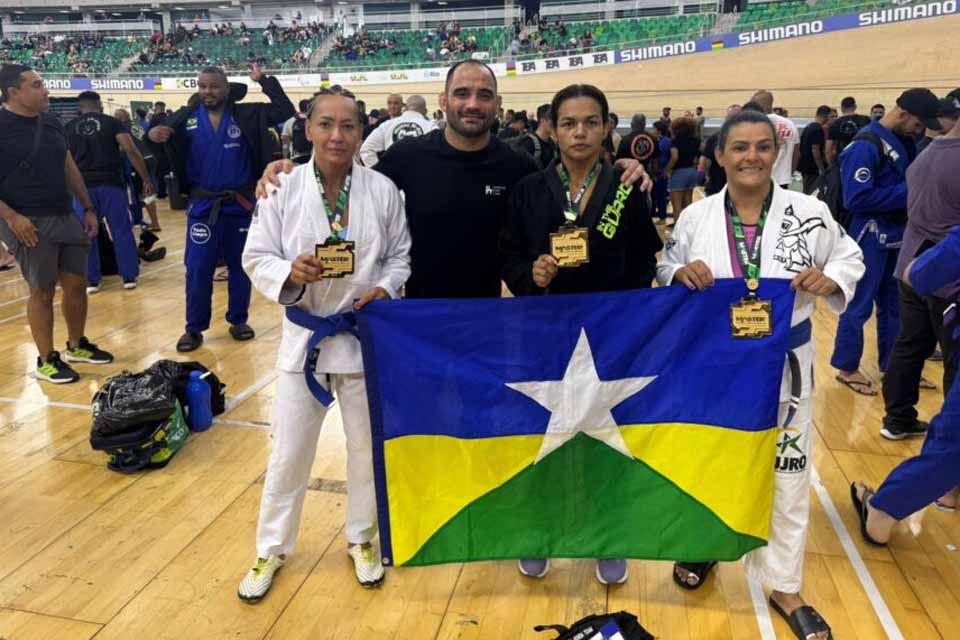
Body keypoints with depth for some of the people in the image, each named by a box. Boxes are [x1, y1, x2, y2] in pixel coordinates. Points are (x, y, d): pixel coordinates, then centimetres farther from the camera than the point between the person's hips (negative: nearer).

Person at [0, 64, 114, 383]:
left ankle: (77, 345, 30)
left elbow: (69, 169, 17)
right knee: (42, 290, 0)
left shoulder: (52, 123, 9)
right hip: (29, 223, -6)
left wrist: (88, 208, 14)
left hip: (66, 217, 6)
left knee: (76, 283, 11)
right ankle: (46, 361, 14)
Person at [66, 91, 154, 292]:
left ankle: (91, 281, 14)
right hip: (111, 184, -2)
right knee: (122, 231, 8)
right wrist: (146, 179, -6)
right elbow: (131, 151, -10)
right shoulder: (112, 122, 2)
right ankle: (129, 277, 11)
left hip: (83, 185, 2)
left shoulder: (70, 127, 11)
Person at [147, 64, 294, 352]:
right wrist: (152, 135, -19)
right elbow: (160, 131, 4)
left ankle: (238, 320, 27)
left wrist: (265, 81, -13)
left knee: (240, 265, 11)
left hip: (240, 204, 0)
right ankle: (194, 328, 13)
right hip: (203, 205, 0)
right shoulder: (187, 117, -2)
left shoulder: (246, 115, -3)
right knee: (198, 269, 2)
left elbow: (285, 111, -5)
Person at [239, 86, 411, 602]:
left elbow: (401, 255, 2)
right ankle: (272, 549, 32)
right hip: (304, 335, 0)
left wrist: (386, 288, -16)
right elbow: (255, 258, -4)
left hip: (365, 334, 1)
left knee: (367, 446, 16)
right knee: (289, 450, 11)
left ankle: (362, 539, 39)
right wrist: (290, 273, -24)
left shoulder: (383, 190, -6)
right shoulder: (283, 188, -7)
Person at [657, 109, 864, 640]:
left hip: (783, 364, 0)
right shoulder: (696, 216, -5)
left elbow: (851, 259, 6)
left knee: (786, 474, 10)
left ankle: (784, 586, 30)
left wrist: (831, 279, -15)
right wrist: (680, 273, -17)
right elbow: (663, 270, 5)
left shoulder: (810, 213, -7)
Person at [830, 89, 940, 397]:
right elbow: (856, 199, -25)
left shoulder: (903, 141, 9)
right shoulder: (866, 146, -19)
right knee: (860, 305, 1)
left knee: (894, 303, 17)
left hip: (896, 234, 9)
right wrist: (906, 194, -20)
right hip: (870, 237, -9)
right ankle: (846, 367, 15)